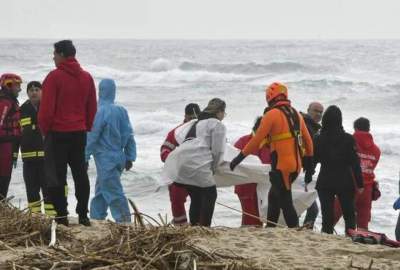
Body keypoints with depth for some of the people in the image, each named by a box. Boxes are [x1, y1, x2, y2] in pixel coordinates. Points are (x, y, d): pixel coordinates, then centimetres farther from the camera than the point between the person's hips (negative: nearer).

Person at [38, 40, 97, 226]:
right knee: (80, 174, 10)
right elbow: (92, 107, 11)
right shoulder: (87, 78, 7)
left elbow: (46, 108, -12)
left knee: (56, 175, 0)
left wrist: (44, 129, 1)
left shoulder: (54, 77, -11)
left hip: (57, 133, -5)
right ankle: (83, 215, 10)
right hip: (79, 133, 5)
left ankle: (61, 216, -3)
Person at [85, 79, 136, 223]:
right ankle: (96, 219, 24)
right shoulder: (121, 111, 7)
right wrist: (129, 157, 14)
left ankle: (124, 221, -12)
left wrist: (84, 157, -8)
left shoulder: (101, 112, -15)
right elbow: (129, 135, 9)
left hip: (105, 159, -8)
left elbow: (92, 137, -13)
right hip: (119, 157, 8)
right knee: (100, 191, 18)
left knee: (114, 193, -8)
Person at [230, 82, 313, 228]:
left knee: (285, 202, -4)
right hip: (296, 165, 8)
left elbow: (256, 140, -12)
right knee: (273, 197, 20)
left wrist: (240, 157, -5)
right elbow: (308, 141, 15)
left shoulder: (272, 115, -9)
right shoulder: (296, 114, 13)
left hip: (281, 166, -8)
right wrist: (308, 165, 22)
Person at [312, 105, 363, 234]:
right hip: (345, 183, -1)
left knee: (327, 216, 3)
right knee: (349, 215, 9)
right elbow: (355, 163, -4)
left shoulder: (318, 139, -4)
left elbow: (312, 161, 3)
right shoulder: (348, 139, -6)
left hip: (325, 183, 1)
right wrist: (360, 184, 1)